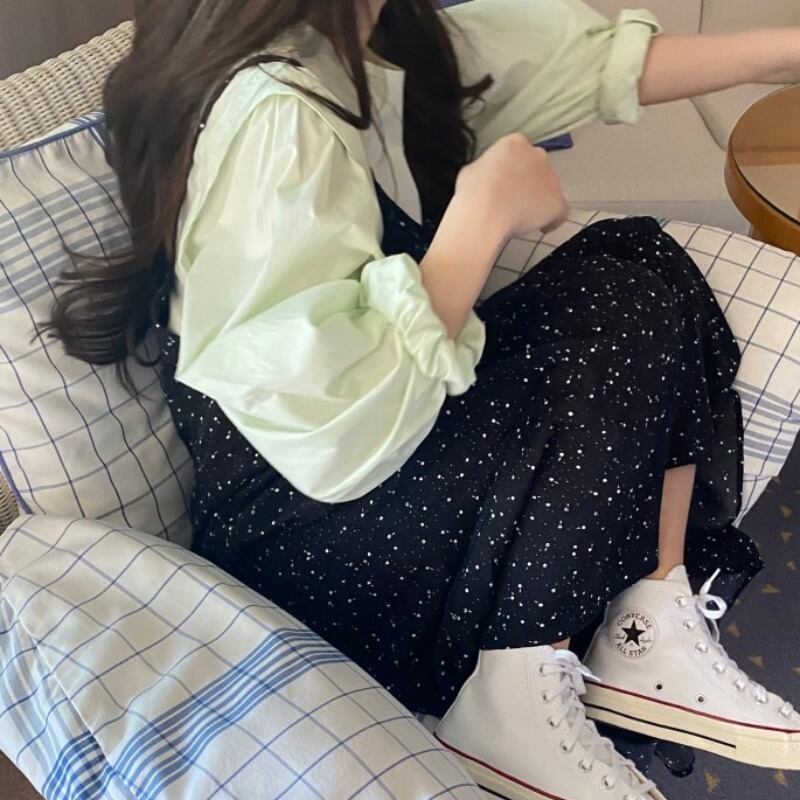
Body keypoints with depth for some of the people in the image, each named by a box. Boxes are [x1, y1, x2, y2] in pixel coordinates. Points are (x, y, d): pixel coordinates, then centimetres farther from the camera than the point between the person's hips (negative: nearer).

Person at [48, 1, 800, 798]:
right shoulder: (270, 120, -27)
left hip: (397, 440, 9)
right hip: (308, 536, -9)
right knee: (631, 308, -18)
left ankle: (652, 637, -1)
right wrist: (487, 205, -24)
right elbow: (339, 435, -32)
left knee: (648, 261, 0)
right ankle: (511, 709, -8)